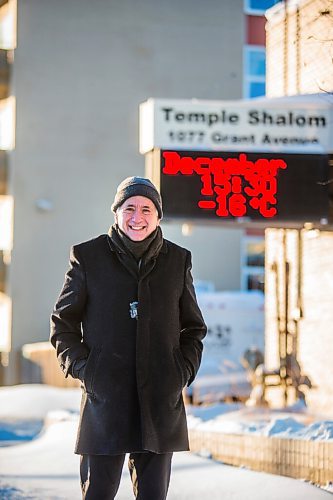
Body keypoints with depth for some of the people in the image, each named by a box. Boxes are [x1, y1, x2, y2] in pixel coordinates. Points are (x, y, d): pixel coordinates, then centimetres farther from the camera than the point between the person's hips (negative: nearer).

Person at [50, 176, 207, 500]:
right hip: (104, 398, -2)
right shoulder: (88, 257, 3)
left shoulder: (177, 260, 10)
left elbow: (194, 327, 18)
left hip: (161, 401, 2)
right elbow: (63, 322, 8)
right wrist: (81, 368, -4)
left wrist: (184, 371, 4)